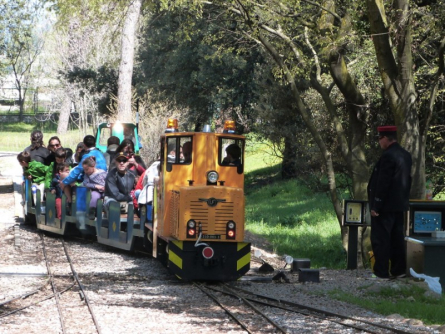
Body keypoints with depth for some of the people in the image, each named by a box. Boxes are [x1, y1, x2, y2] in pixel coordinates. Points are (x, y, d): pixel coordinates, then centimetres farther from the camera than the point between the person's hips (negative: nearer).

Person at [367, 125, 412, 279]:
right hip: (399, 204, 9)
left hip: (385, 205, -9)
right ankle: (398, 270, 16)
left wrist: (376, 206, -18)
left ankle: (381, 271, -3)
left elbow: (383, 183, -21)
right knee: (397, 238, 13)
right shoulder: (406, 155, 9)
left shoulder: (388, 156, -18)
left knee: (380, 238, -3)